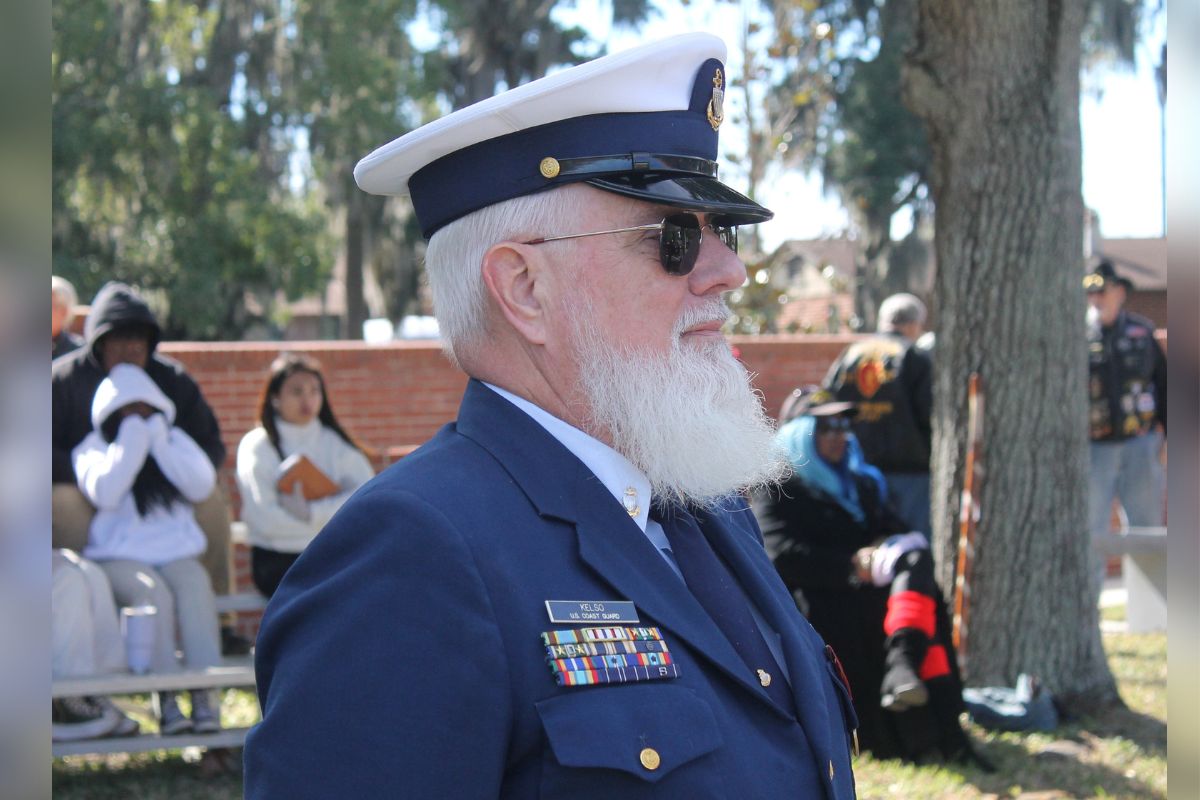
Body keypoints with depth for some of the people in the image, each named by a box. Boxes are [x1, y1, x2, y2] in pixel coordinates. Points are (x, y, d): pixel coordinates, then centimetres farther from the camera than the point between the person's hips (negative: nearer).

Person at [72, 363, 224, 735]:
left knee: (195, 585, -31)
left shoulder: (175, 439, 16)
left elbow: (201, 485, -1)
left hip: (175, 552, 2)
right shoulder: (93, 447, 7)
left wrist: (160, 444, -5)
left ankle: (204, 696, -36)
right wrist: (130, 441, -9)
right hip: (119, 557, -2)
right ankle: (165, 699, -33)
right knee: (153, 594, -34)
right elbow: (104, 492, -13)